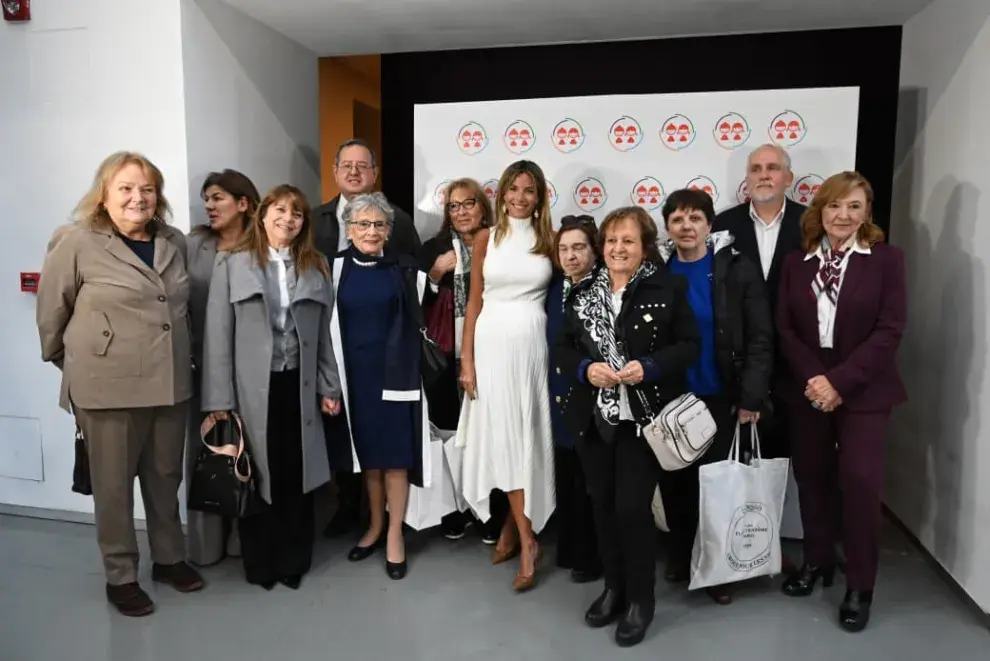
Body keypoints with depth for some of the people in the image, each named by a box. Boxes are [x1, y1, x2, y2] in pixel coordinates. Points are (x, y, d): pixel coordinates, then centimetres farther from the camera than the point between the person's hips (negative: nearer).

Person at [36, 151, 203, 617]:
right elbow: (51, 311, 0)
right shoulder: (76, 242, -9)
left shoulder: (175, 243, 6)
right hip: (107, 385, -4)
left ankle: (169, 558, 35)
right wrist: (69, 362, 9)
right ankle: (120, 576, 26)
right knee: (114, 484, 10)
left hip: (169, 382, 4)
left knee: (165, 477, 17)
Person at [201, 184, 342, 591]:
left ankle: (293, 561, 25)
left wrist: (329, 387, 6)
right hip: (252, 389, -2)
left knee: (296, 476, 8)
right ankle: (259, 564, 25)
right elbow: (218, 334, -4)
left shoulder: (316, 268, 9)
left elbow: (324, 335, 9)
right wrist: (219, 398, -8)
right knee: (256, 476, 7)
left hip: (298, 387, 2)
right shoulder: (232, 264, 0)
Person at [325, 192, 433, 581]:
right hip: (355, 373, 2)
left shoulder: (404, 269, -1)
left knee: (395, 455, 2)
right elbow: (327, 325, 3)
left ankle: (395, 534, 17)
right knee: (368, 452, 13)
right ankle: (375, 526, 30)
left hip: (395, 374, -2)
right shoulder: (336, 268, 1)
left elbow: (420, 319, 4)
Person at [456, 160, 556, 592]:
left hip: (532, 343, 0)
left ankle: (512, 525, 18)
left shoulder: (548, 240, 6)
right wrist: (467, 360, -2)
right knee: (502, 436, 1)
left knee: (526, 435, 2)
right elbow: (474, 302, 3)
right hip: (492, 343, 0)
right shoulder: (486, 239, 4)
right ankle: (527, 540, 13)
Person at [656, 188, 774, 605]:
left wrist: (752, 397, -12)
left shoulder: (738, 270, -5)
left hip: (721, 400, -2)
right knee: (674, 482, 12)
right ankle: (681, 555, 33)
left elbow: (760, 339, -6)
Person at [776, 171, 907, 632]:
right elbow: (785, 328, 1)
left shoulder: (886, 259, -3)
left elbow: (890, 330, -10)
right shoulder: (797, 263, 4)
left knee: (859, 480, -6)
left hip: (863, 391, -3)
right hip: (807, 389, 3)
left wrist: (840, 381, -17)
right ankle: (817, 561, 30)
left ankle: (860, 585, 12)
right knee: (812, 477, 10)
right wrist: (812, 377, -14)